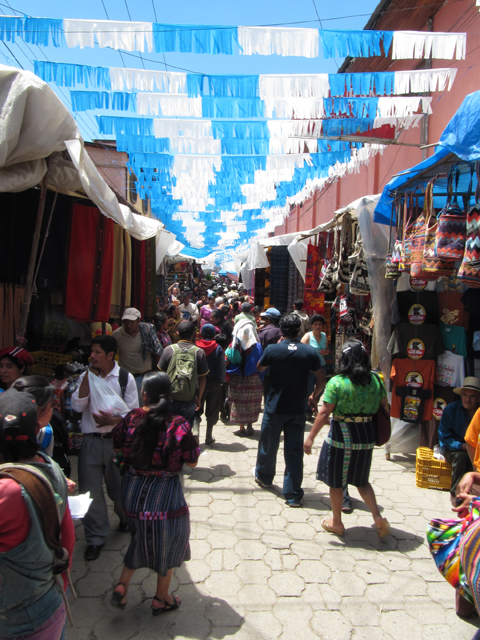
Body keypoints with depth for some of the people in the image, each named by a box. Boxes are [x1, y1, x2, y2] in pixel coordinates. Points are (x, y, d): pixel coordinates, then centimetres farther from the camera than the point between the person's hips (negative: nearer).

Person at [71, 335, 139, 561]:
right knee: (90, 490, 7)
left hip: (116, 440, -2)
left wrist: (113, 420, -24)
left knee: (119, 487, 14)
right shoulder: (86, 376, 3)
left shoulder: (125, 378, -5)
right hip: (90, 441, 2)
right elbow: (77, 406, -9)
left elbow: (133, 412, -7)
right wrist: (88, 378, -13)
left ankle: (127, 520, 45)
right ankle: (96, 538, 27)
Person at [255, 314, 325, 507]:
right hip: (298, 410, 1)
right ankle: (293, 494, 11)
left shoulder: (272, 349, -12)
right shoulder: (310, 352, -8)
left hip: (274, 408, 0)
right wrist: (313, 396, 13)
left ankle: (264, 477, 41)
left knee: (269, 445, 19)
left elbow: (259, 368, 7)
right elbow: (321, 379, -3)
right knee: (294, 451, 6)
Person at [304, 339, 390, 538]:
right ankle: (378, 517, 11)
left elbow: (324, 412, -17)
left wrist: (310, 437, -12)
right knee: (361, 480, 22)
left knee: (336, 482, 13)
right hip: (366, 435, 5)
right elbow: (384, 405, 10)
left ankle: (337, 523, 26)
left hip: (342, 436, -5)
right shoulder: (375, 380, -1)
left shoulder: (336, 382, -16)